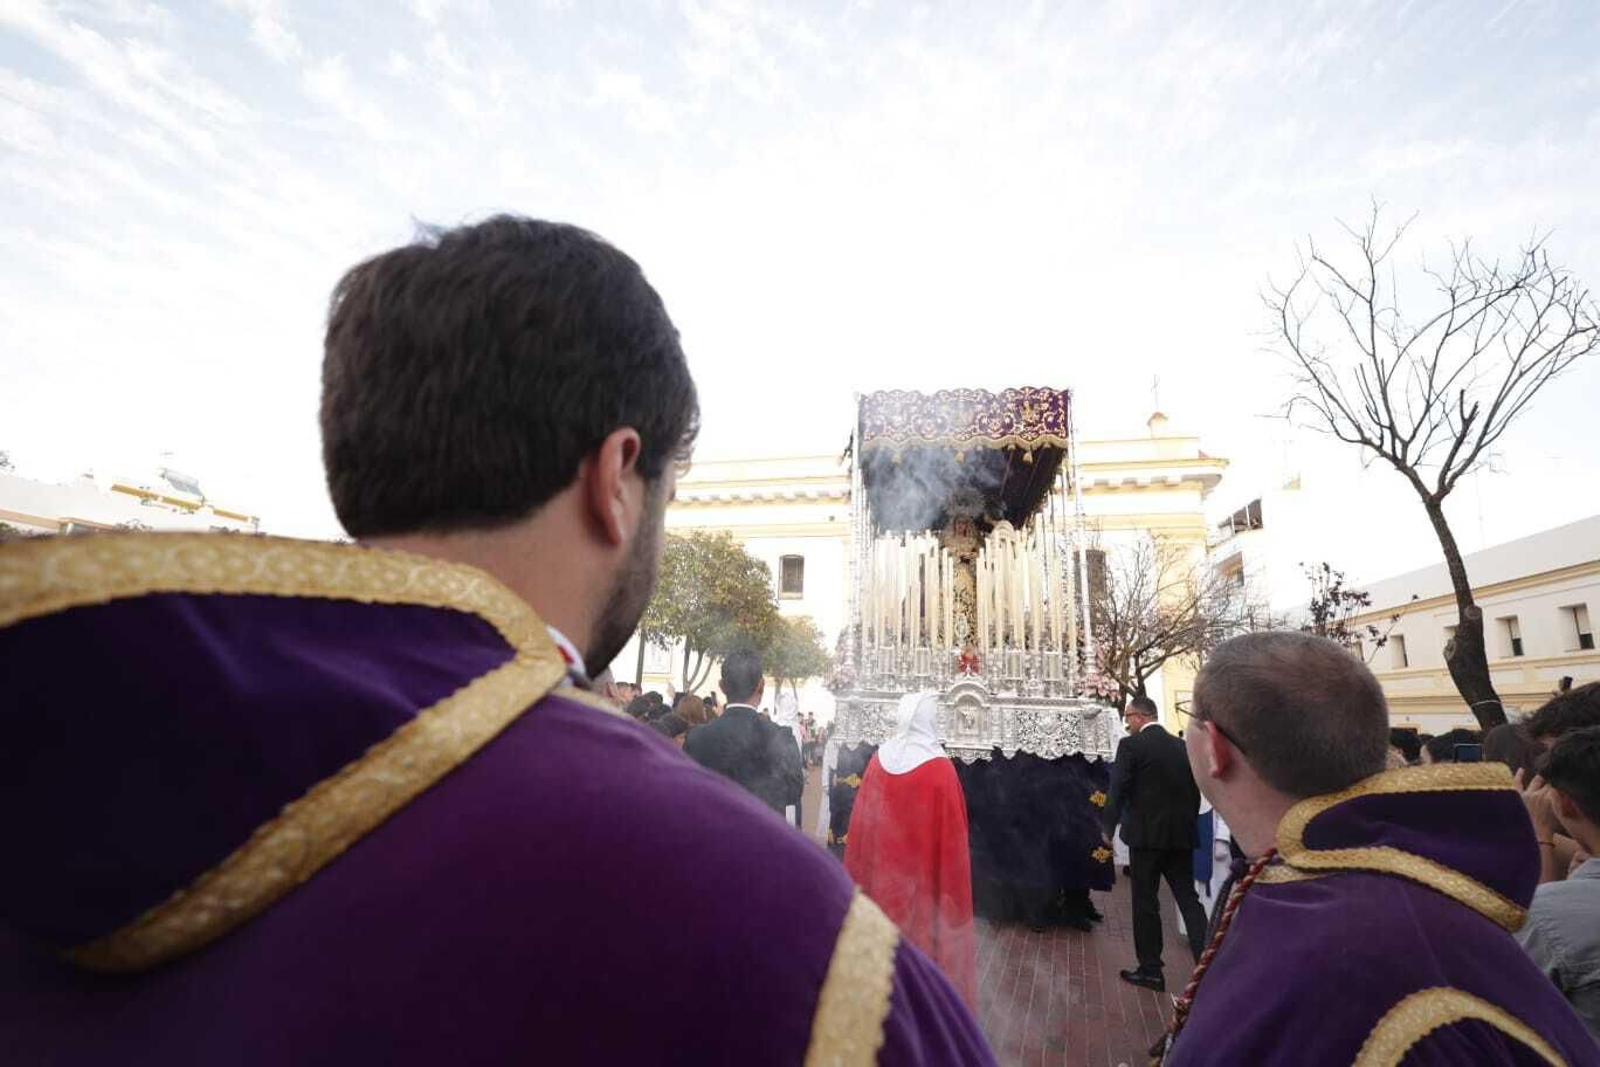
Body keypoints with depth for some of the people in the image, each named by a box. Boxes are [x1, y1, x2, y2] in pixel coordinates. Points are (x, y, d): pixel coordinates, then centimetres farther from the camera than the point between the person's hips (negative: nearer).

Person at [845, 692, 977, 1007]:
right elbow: (952, 834, -14)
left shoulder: (879, 759, -5)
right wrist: (953, 886, -3)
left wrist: (861, 876, 13)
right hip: (924, 880, -4)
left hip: (883, 879, 4)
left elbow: (861, 821, 2)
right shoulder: (940, 768, -18)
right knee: (924, 935, 10)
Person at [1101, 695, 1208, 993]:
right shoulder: (1182, 746, 7)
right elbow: (1195, 791, 11)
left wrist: (1108, 828, 0)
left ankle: (1150, 970, 12)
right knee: (1189, 900, 12)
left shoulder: (1131, 745, -10)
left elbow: (1117, 791, -13)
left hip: (1146, 834, -5)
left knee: (1145, 903, 5)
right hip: (1181, 834, 5)